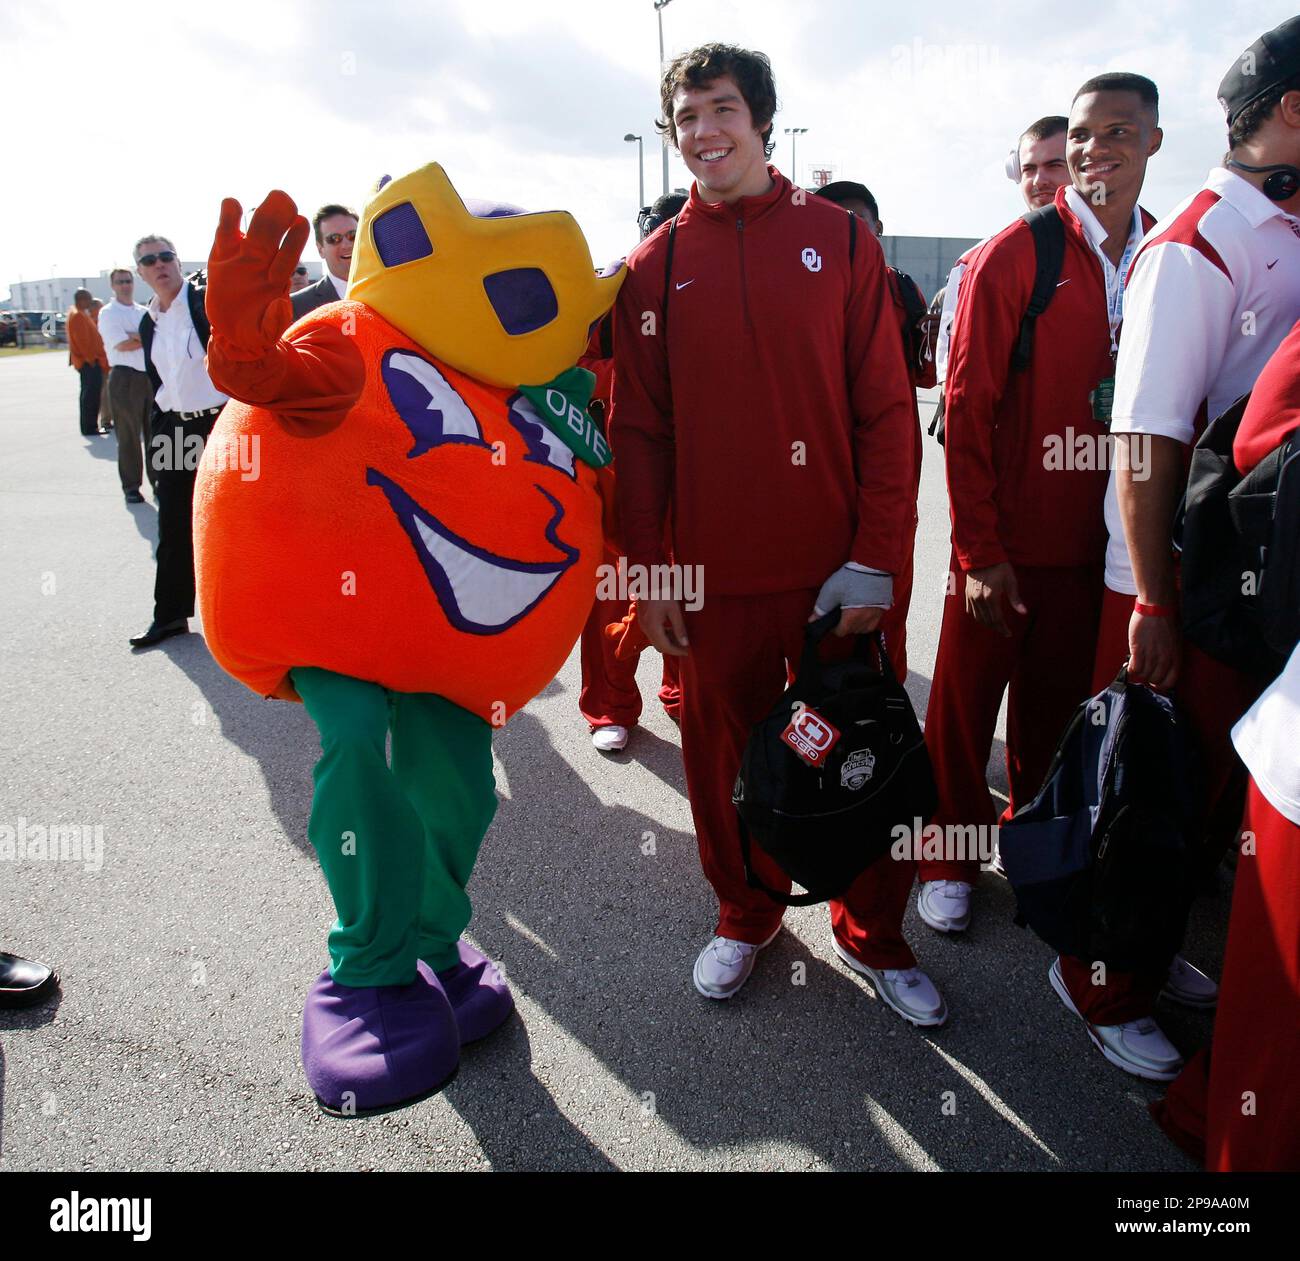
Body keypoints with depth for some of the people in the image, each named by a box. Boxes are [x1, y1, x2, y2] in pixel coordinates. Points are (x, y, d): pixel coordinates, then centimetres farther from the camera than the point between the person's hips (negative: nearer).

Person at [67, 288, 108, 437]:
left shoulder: (82, 314, 18)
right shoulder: (78, 316, -14)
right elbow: (83, 341, -20)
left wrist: (98, 359, 18)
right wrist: (92, 360, -17)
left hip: (89, 361, 10)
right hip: (88, 362, -10)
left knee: (91, 394, 13)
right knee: (90, 395, -9)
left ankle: (90, 426, 17)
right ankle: (89, 428, -7)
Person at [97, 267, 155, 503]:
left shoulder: (144, 312, 16)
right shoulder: (108, 313, 1)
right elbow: (121, 345, -11)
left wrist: (134, 336, -11)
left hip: (151, 375, 4)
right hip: (125, 377, -4)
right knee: (128, 435, -1)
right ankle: (131, 486, 5)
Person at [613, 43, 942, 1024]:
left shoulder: (840, 239, 3)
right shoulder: (653, 268, 6)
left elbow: (887, 411, -1)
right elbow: (639, 431, 6)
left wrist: (877, 558, -8)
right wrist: (645, 570, 0)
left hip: (836, 567, 0)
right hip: (715, 575, 1)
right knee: (726, 759, 11)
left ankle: (874, 933, 31)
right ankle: (746, 917, 35)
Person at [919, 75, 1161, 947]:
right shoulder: (1013, 256, -7)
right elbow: (967, 406, -10)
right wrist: (978, 549, -13)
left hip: (1100, 539, 4)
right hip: (1007, 540, -3)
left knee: (1058, 702, 15)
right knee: (967, 702, 7)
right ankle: (951, 861, 26)